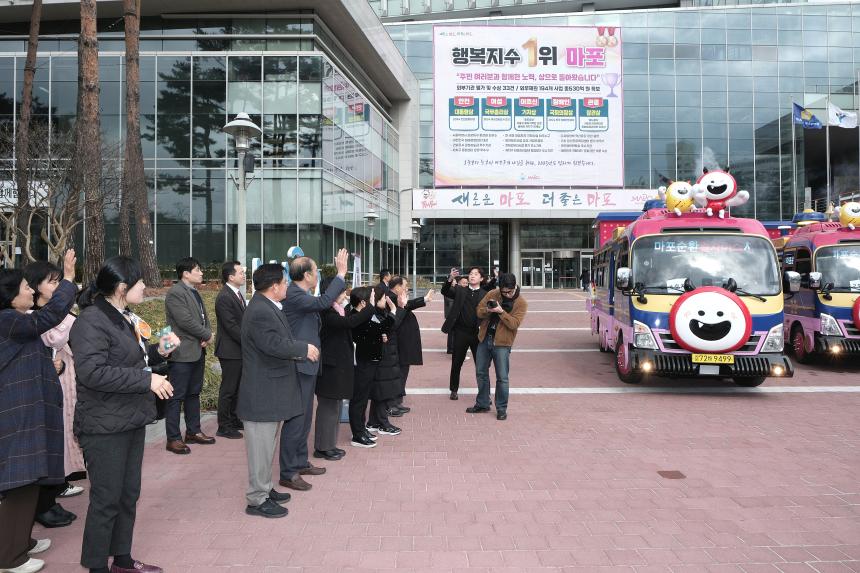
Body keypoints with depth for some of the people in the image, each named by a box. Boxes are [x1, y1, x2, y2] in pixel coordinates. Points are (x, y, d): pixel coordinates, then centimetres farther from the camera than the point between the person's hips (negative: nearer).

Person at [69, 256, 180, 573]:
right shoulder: (91, 321, -17)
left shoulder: (126, 317, 11)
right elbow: (93, 372, -26)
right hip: (105, 427, -9)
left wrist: (158, 351, 2)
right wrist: (146, 380, -25)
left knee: (128, 494, 16)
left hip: (132, 421, 9)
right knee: (106, 499, 2)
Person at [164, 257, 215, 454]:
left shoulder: (195, 293, 15)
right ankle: (173, 439, 4)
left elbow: (204, 317, 16)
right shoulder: (175, 293, -13)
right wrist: (207, 335, -10)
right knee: (177, 397, -2)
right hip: (183, 353, -9)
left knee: (194, 393, 16)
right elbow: (186, 321, -20)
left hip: (198, 351, 9)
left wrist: (207, 337, -3)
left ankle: (193, 432, 26)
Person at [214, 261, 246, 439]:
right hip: (230, 350, -9)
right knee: (228, 389, 1)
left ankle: (233, 419, 29)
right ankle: (224, 426, 11)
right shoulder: (224, 297, -19)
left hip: (239, 349, 9)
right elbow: (231, 326, -21)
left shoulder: (238, 293, 11)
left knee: (237, 387, 17)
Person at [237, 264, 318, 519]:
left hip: (271, 390, 11)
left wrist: (297, 352, 0)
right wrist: (304, 349, -19)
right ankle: (257, 500, 12)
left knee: (267, 444, 21)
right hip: (262, 393, -11)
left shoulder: (268, 307, 11)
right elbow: (274, 344, -31)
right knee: (261, 447, 1)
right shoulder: (260, 312, -23)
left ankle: (265, 488, 34)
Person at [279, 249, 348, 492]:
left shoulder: (301, 294, 10)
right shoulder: (293, 295, -20)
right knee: (295, 420, -3)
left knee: (304, 417, 19)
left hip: (306, 364, 10)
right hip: (298, 365, -10)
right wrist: (341, 274, -28)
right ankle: (288, 473, 6)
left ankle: (300, 462, 31)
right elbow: (323, 302, -33)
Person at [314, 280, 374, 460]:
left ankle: (329, 445, 27)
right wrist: (369, 307, -25)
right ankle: (323, 447, 13)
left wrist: (357, 310, 5)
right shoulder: (326, 312, -20)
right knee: (328, 406, 1)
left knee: (334, 406, 16)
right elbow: (349, 323, -32)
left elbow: (348, 325, 17)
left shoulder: (338, 310, 10)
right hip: (330, 366, -10)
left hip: (339, 366, 10)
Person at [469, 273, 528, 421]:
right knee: (481, 372, 13)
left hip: (502, 343, -4)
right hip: (485, 339, 4)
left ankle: (501, 409, 13)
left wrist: (501, 312, -27)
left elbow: (514, 324, -16)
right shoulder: (492, 294, 2)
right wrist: (487, 310, -17)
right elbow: (479, 311, 4)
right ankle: (482, 404, 28)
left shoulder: (521, 303, -7)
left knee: (502, 377, -2)